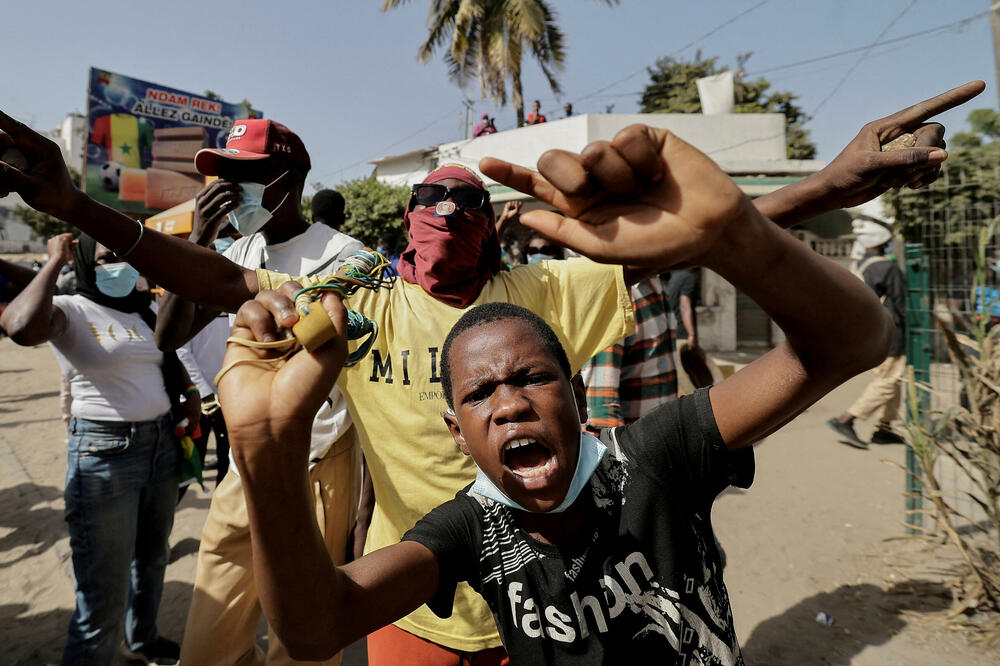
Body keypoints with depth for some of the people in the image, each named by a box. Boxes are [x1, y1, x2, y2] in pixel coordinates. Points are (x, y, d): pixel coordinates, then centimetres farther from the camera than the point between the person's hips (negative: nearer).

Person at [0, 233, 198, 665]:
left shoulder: (145, 310, 9)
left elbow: (173, 361, 23)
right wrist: (56, 261, -22)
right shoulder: (72, 311, -11)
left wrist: (189, 394, 9)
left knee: (152, 556, 25)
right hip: (104, 454, -7)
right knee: (103, 599, -2)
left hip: (162, 444, 7)